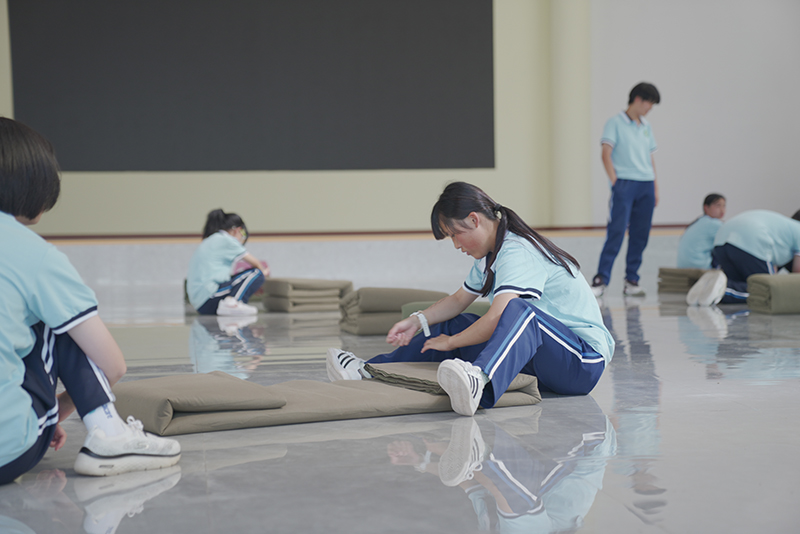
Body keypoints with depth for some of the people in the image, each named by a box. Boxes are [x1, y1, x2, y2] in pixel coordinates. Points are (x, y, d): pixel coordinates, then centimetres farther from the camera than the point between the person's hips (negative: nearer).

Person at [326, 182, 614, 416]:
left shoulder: (518, 253, -19)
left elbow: (496, 319, -31)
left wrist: (450, 343, -16)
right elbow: (459, 300, 24)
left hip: (584, 360, -10)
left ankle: (479, 381, -67)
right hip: (536, 354, 10)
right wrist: (418, 321, 8)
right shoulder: (491, 255, 13)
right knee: (454, 325, 7)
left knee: (519, 310, -38)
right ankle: (373, 370, 9)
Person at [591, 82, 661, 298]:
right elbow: (606, 153, -6)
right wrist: (615, 182, -13)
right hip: (625, 183, -6)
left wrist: (655, 188, 15)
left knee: (640, 235, 5)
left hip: (646, 185, 6)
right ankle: (601, 280, -10)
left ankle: (632, 280, 11)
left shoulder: (646, 127, 18)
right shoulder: (616, 122, 0)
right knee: (616, 233, -12)